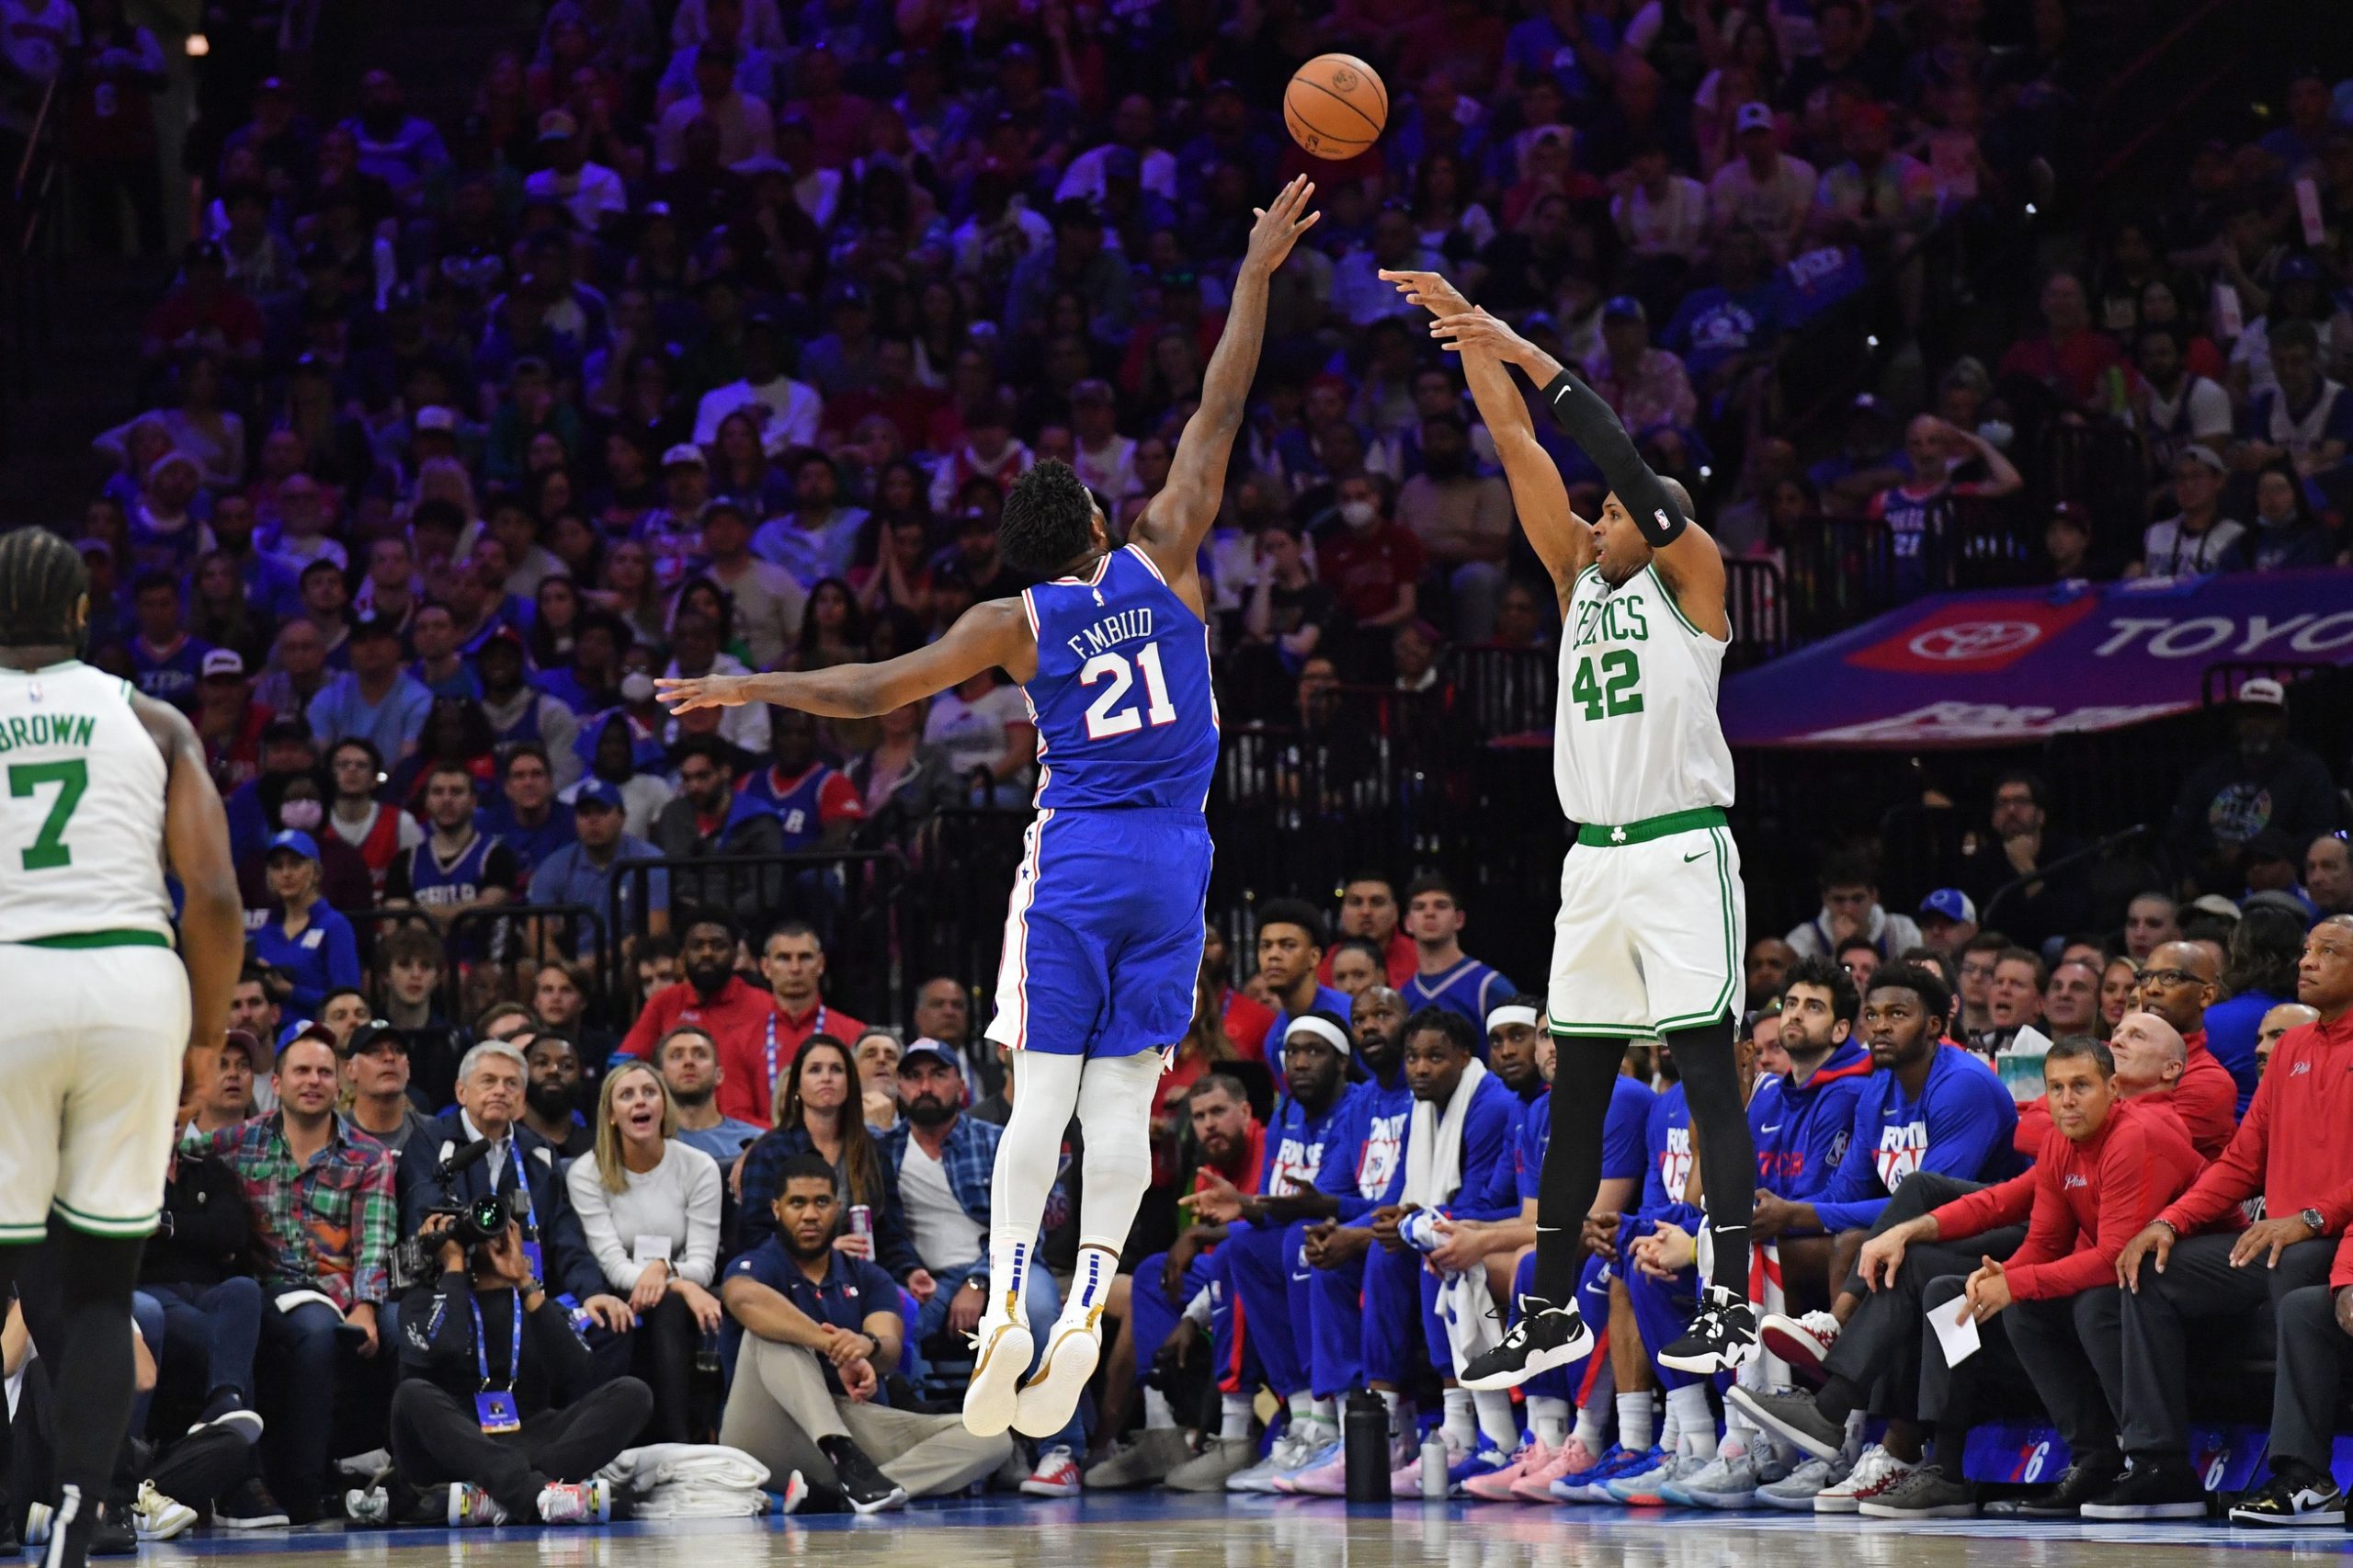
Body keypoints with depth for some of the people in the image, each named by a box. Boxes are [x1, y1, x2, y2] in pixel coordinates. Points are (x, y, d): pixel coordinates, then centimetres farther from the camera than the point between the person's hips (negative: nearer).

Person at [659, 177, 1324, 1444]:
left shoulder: (1015, 624, -1)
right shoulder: (1160, 563, 1)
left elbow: (872, 690, 0)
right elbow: (1217, 416, 5)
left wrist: (748, 689, 12)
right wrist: (1256, 276, 10)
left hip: (1071, 860, -1)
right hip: (1173, 860, 1)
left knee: (1042, 1093, -2)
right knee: (1123, 1094, 0)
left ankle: (1006, 1306, -16)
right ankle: (1085, 1307, -13)